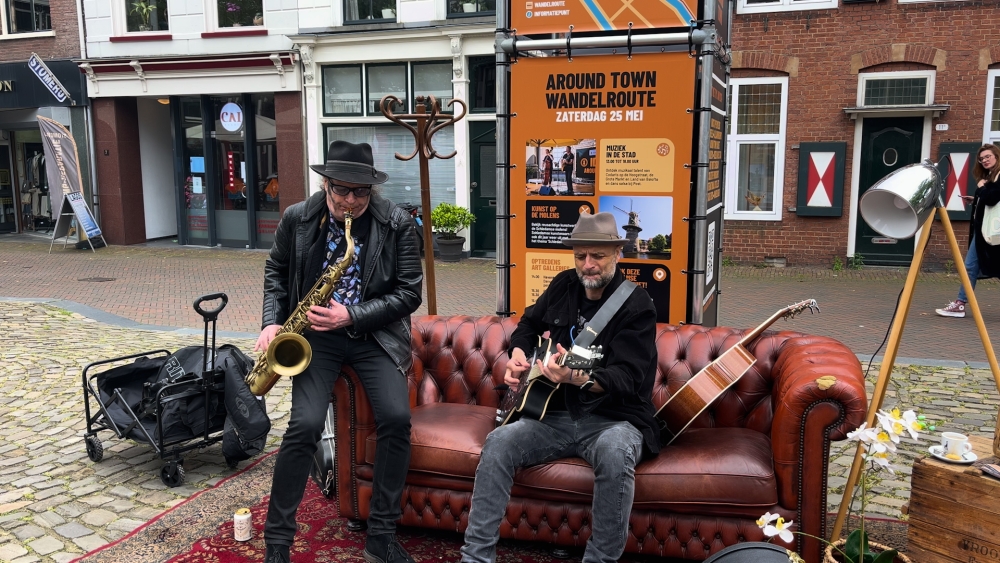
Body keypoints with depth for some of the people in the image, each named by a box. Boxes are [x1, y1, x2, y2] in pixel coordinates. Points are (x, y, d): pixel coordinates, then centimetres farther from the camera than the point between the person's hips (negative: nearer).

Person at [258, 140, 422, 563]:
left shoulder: (397, 224, -9)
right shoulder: (297, 218, -3)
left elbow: (409, 292, -9)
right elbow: (276, 271, 13)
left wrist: (351, 316, -19)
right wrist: (272, 321, -3)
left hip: (374, 335, 0)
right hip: (317, 335, 1)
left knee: (396, 418, -19)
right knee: (305, 425, -18)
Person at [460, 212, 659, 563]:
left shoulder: (637, 306, -11)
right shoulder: (563, 285, 6)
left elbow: (626, 378, -22)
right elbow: (528, 324, 24)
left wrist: (581, 378, -42)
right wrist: (518, 354, 2)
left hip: (615, 418, -5)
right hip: (557, 414, 5)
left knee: (615, 453, -38)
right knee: (499, 442, -19)